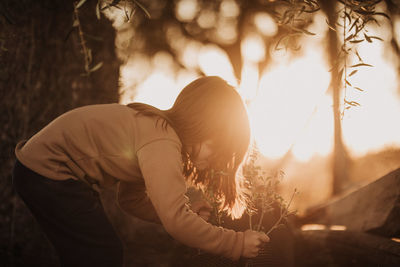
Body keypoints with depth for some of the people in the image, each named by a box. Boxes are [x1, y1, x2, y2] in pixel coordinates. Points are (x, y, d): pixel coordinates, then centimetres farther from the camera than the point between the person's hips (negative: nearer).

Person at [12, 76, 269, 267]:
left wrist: (185, 214, -2)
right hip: (47, 172, -10)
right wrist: (238, 243, -22)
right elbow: (175, 221, -32)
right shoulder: (161, 142, -25)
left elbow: (131, 199, 10)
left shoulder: (157, 127, 5)